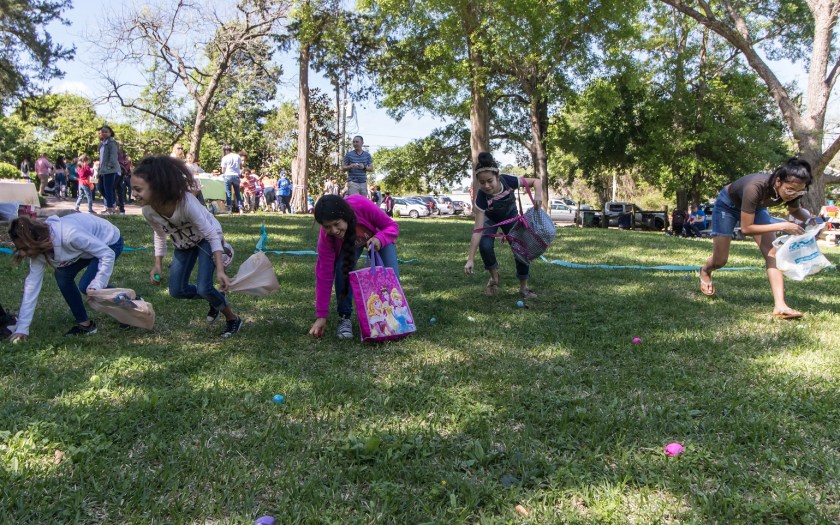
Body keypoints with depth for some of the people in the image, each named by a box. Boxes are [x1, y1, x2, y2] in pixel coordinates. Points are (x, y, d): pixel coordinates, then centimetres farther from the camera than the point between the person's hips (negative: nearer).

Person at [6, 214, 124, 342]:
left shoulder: (69, 235, -38)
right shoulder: (39, 249, -13)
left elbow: (108, 254, -30)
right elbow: (32, 283, -9)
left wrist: (97, 286, -34)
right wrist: (22, 328, -10)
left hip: (110, 242, -7)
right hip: (91, 242, 7)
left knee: (86, 286, -19)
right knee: (63, 276, -6)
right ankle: (84, 323, 7)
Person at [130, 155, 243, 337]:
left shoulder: (186, 202, -40)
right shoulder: (148, 211, -23)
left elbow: (212, 235, -34)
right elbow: (160, 235, 1)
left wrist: (220, 270, -40)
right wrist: (158, 264, -5)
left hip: (207, 238, -6)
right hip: (184, 243, 6)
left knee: (203, 288, -18)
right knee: (177, 290, 2)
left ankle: (233, 319, 8)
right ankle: (214, 300, 29)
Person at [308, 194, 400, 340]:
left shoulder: (362, 206, -43)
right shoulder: (326, 236, -36)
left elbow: (393, 226, -28)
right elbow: (324, 273, -31)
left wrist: (379, 239, -51)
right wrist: (321, 315, -31)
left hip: (379, 237, 0)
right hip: (347, 243, 0)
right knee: (342, 268, -27)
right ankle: (344, 318, -10)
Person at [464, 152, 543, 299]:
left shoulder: (508, 181, -37)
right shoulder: (481, 196, -39)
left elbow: (536, 181, -21)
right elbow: (478, 230, -39)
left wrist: (538, 195, -44)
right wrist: (470, 259, -43)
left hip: (510, 215, 2)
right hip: (490, 218, -2)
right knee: (485, 246, -25)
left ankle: (524, 287, 8)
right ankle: (494, 276, 3)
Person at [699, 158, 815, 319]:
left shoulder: (791, 190, -26)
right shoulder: (755, 188, -44)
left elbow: (795, 210, 0)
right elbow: (746, 228, -37)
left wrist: (809, 220, -22)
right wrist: (782, 226, -41)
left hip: (756, 207, 4)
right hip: (728, 204, -4)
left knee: (772, 253, -16)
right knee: (720, 261, 1)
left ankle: (780, 306, -21)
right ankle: (705, 271, 39)